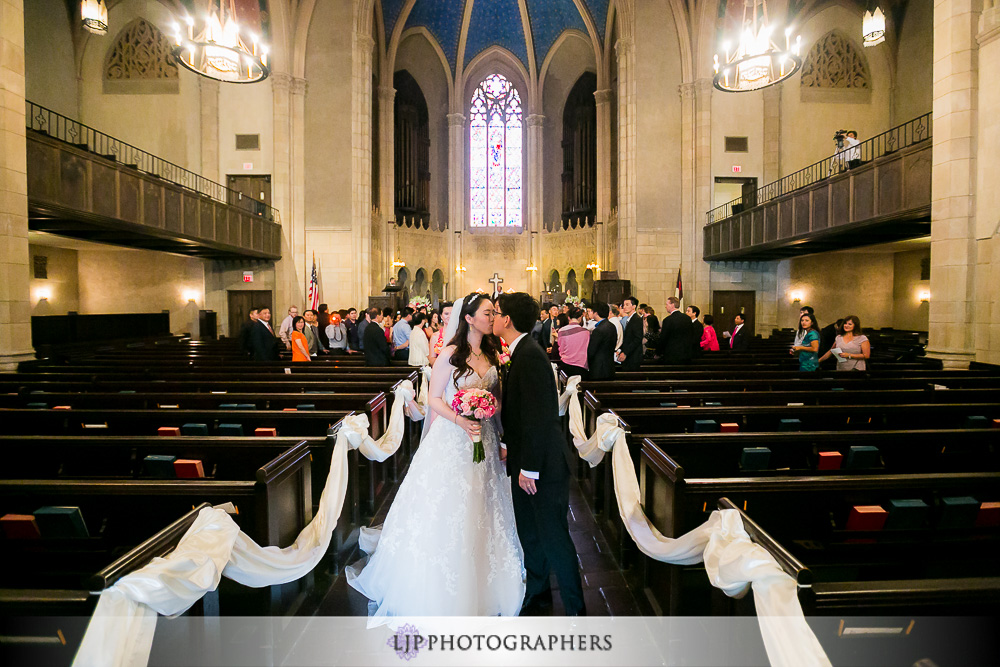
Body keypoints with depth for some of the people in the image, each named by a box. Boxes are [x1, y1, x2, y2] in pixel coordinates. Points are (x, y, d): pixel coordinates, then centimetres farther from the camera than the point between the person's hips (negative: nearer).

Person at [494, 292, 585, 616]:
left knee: (553, 536, 1)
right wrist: (511, 450, 18)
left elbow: (539, 416, -24)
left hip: (543, 464, -10)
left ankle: (575, 610, 17)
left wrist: (529, 467, -21)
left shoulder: (530, 355, -21)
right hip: (526, 461, 10)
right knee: (529, 532, 20)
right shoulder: (520, 353, 10)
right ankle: (537, 594, 39)